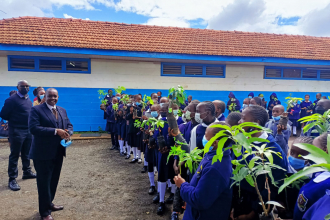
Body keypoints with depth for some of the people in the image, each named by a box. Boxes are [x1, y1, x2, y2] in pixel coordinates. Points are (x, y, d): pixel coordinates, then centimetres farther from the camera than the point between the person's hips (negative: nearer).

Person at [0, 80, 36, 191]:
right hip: (17, 131, -7)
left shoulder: (29, 100, 12)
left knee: (26, 153, 18)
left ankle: (27, 172, 32)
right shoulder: (12, 99, -11)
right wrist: (15, 120, 0)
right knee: (14, 155, -1)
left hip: (28, 130, 7)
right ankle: (12, 179, 5)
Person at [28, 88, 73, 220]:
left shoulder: (62, 110, 11)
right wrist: (55, 131, -26)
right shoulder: (36, 110, -9)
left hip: (58, 152, 7)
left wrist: (67, 133, -11)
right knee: (44, 182, 5)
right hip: (43, 153, -6)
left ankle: (49, 204, 38)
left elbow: (69, 125, 13)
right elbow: (34, 128, -22)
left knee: (54, 180, 18)